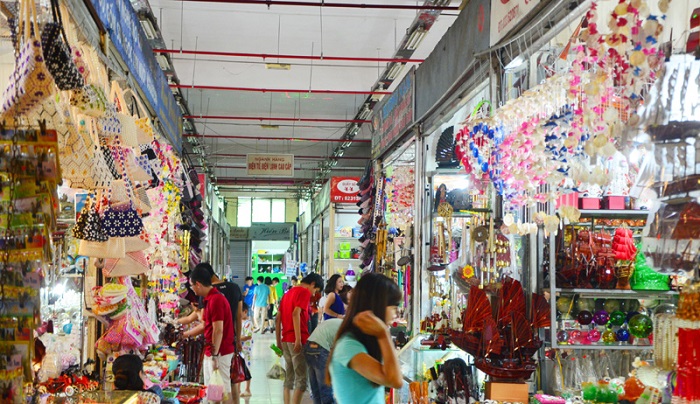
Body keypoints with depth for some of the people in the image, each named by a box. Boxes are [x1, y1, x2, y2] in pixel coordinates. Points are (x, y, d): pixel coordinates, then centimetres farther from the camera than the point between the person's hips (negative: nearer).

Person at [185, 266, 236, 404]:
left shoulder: (216, 299, -20)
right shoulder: (209, 299, 12)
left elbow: (218, 331, -22)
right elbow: (204, 326, 22)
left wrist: (215, 356, -21)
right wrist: (184, 335, 28)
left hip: (219, 353, -10)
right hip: (210, 353, 10)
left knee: (223, 390, -4)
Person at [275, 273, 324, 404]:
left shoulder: (288, 293, 20)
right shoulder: (305, 292, -6)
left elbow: (277, 318, 18)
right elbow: (296, 314, -20)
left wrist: (278, 341, 20)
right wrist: (298, 339, -22)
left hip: (285, 340, 9)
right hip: (297, 340, -9)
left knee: (289, 377, 13)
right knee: (301, 378, -6)